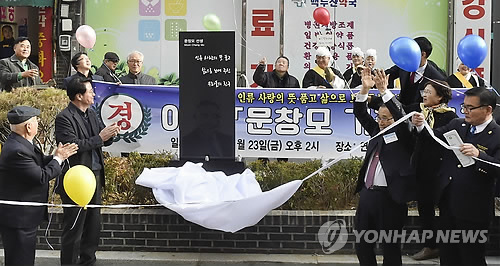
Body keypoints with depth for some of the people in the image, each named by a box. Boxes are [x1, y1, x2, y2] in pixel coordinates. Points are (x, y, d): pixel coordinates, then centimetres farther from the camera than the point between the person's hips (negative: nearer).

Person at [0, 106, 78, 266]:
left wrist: (56, 157, -1)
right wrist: (58, 159, -11)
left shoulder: (21, 143, 5)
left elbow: (37, 166, 14)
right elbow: (42, 177, -25)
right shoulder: (17, 151, -27)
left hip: (24, 216, 11)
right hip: (18, 218, -11)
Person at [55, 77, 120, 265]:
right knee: (73, 228, 0)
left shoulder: (91, 114, 11)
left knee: (93, 224, 16)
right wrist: (99, 138, -19)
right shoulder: (64, 118, -14)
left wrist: (109, 134, -7)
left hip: (95, 176, 8)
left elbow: (104, 141, 15)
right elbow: (73, 145, -23)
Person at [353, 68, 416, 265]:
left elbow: (401, 119, -19)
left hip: (391, 197, -6)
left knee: (390, 247, 3)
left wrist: (384, 91, -24)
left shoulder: (402, 137, -1)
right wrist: (365, 89, -6)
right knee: (362, 245, 9)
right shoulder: (376, 131, 14)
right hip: (367, 194, 6)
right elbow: (360, 114, 9)